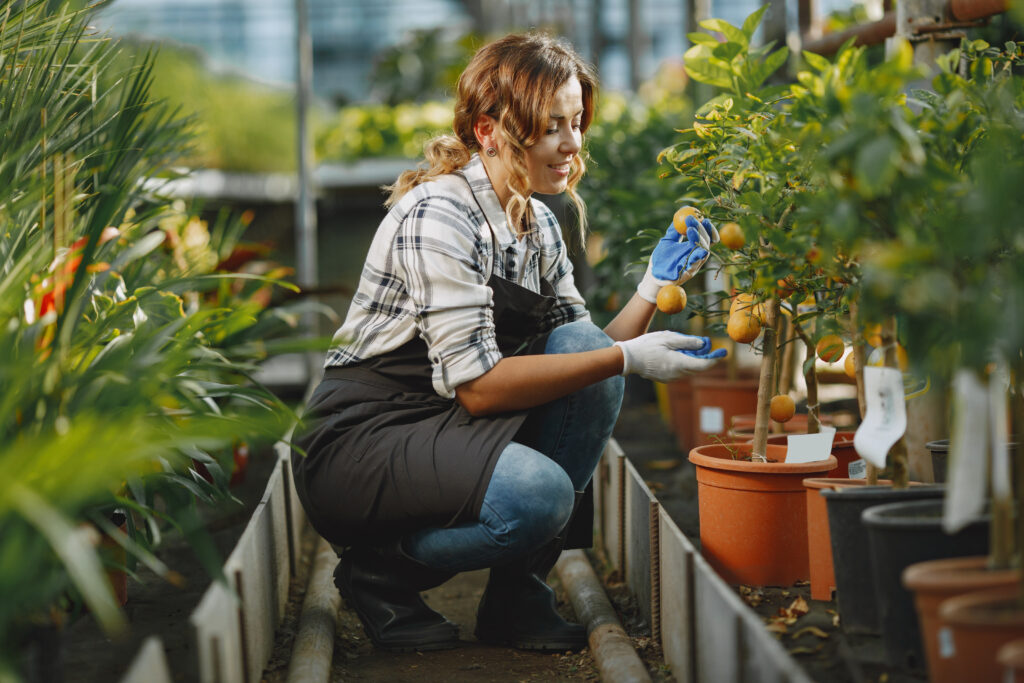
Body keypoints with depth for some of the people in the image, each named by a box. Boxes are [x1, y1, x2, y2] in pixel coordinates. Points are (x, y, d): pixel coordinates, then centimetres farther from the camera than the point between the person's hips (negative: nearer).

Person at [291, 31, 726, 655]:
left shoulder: (539, 226, 9)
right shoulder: (439, 215, -19)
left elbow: (585, 356, 5)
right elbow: (476, 385, -25)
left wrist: (655, 286, -8)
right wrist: (626, 358, -24)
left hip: (451, 434, 8)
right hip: (362, 440, -8)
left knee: (580, 342, -13)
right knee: (537, 494, -32)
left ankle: (519, 589, -5)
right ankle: (381, 571, -2)